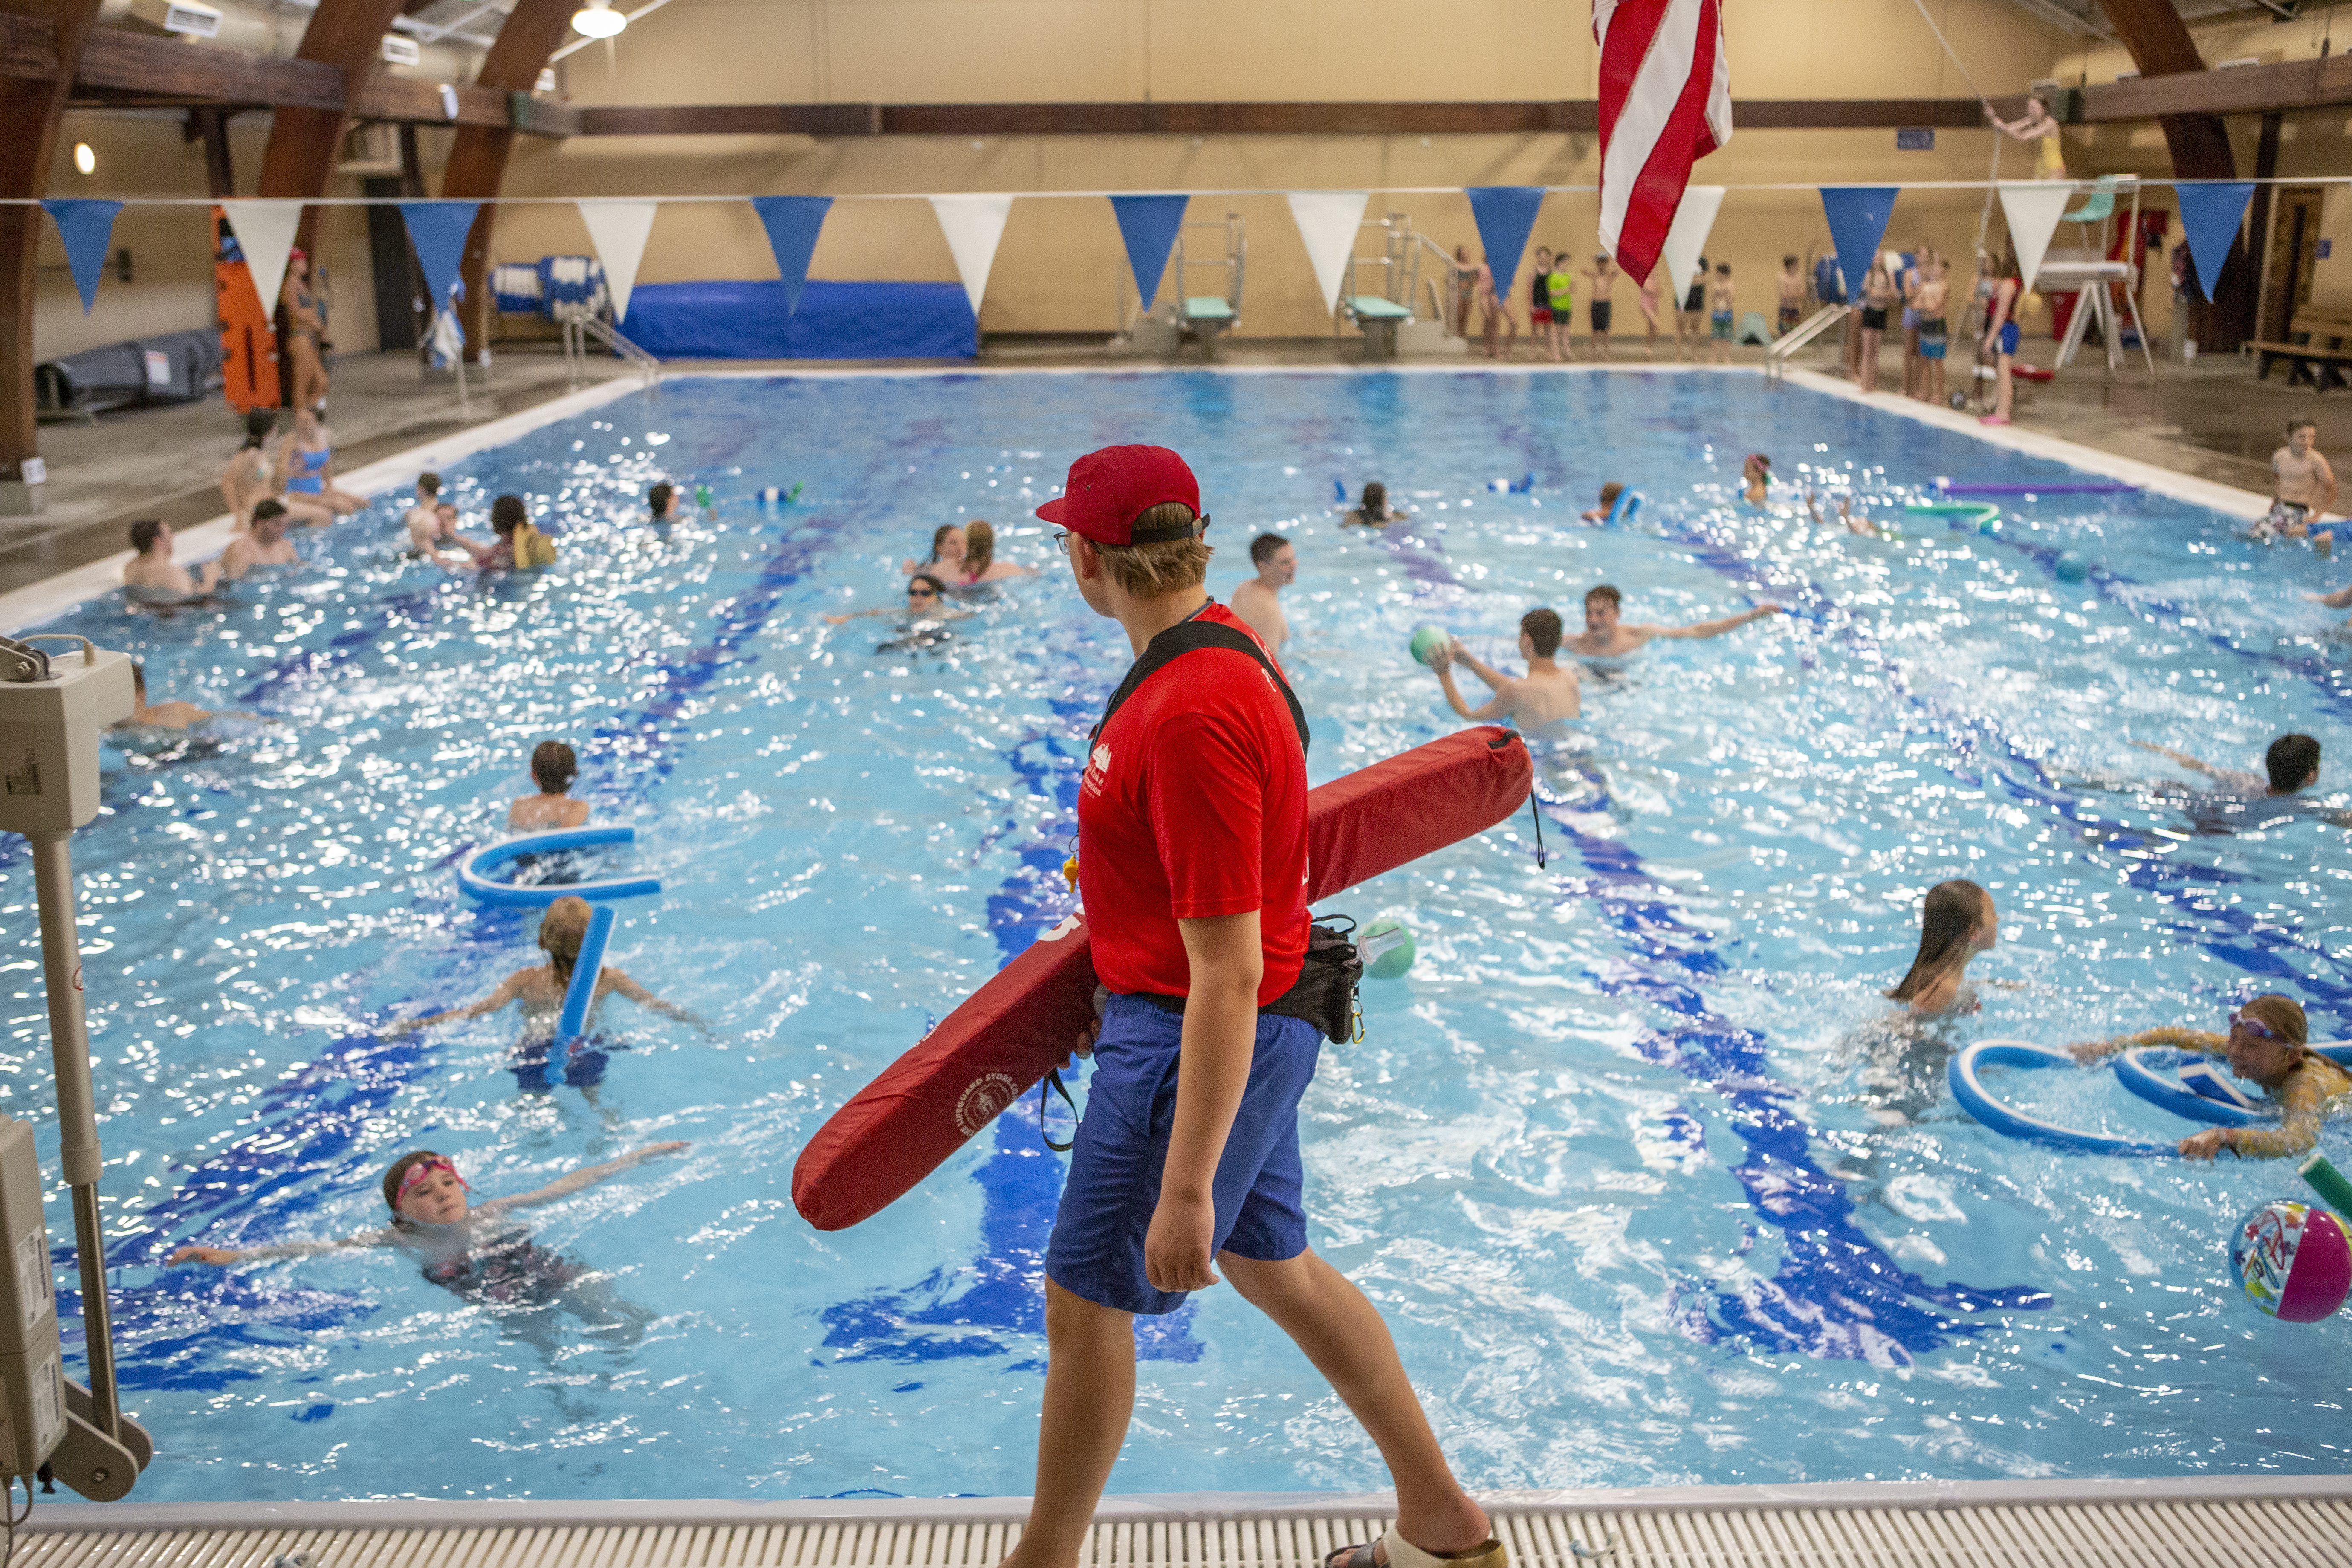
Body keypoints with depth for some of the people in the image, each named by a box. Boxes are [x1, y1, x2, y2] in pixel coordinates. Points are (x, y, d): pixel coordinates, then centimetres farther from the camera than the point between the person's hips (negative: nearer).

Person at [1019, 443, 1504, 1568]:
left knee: (1085, 1298, 7)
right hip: (1224, 1023, 10)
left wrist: (1184, 1191, -26)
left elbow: (1226, 980, -30)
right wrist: (1117, 959, 31)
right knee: (1274, 1265, 21)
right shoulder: (1214, 636, 2)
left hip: (1199, 1043, -10)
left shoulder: (1193, 716, -30)